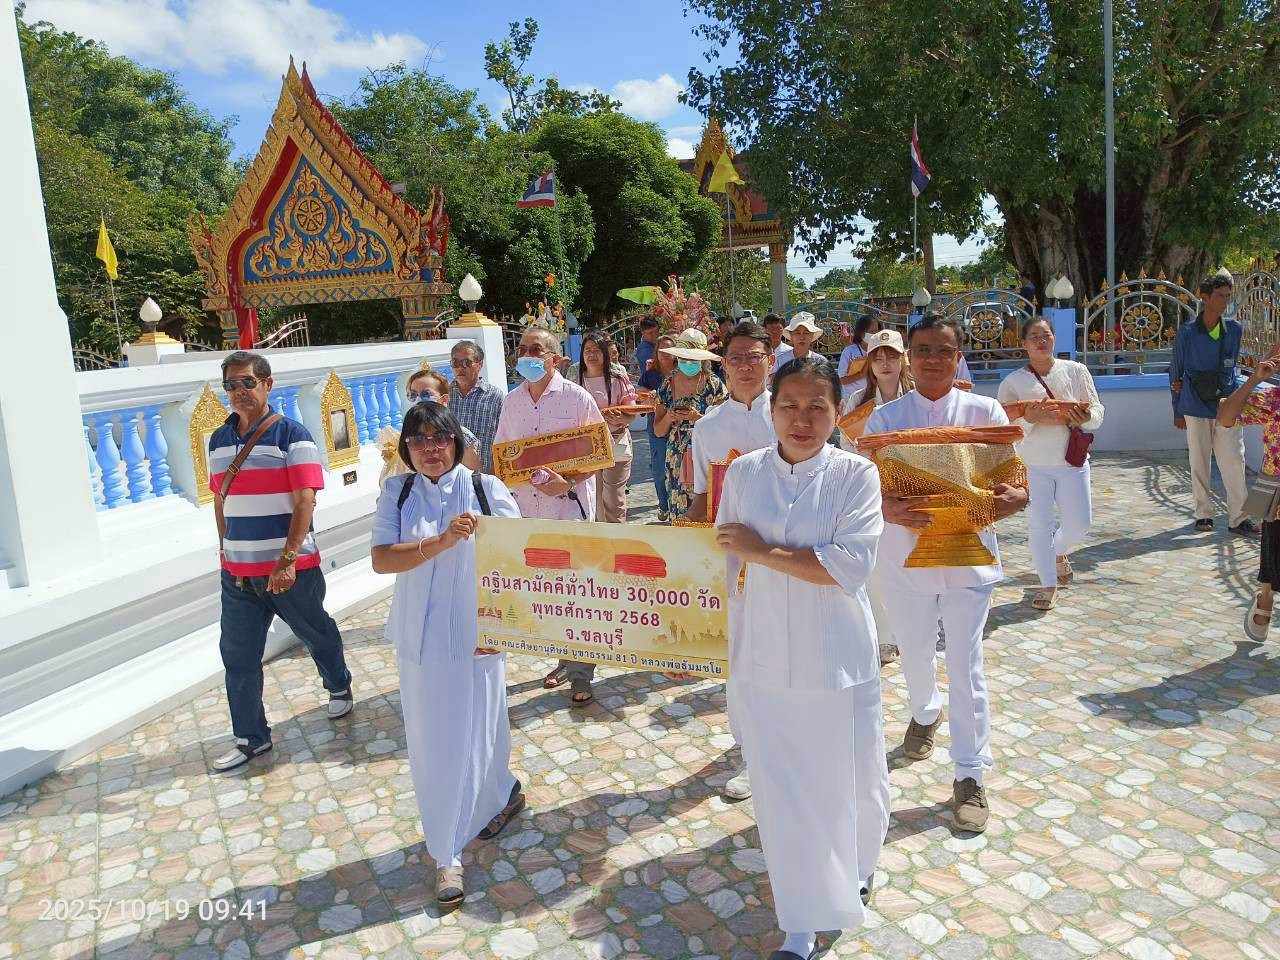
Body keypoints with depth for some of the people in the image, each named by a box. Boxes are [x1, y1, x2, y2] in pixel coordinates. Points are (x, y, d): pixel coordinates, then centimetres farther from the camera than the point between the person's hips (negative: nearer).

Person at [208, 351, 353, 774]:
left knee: (316, 634, 15)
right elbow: (220, 500, 18)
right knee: (237, 654, 6)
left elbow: (305, 500, -16)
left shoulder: (291, 434, -11)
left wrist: (287, 559, -21)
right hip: (237, 570, 5)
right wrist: (226, 549, 15)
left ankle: (339, 688, 42)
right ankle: (250, 738, 19)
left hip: (290, 567, -5)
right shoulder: (219, 440, 9)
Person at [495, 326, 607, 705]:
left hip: (569, 504, -5)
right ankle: (562, 660, 28)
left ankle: (581, 674, 10)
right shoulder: (511, 401, 10)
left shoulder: (576, 398, -4)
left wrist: (570, 482, -17)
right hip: (526, 507, 5)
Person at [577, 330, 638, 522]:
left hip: (616, 443, -3)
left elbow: (632, 412, -2)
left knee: (614, 499, -1)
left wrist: (620, 419, -23)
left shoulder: (617, 379, -1)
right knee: (596, 498, 10)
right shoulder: (577, 380, 6)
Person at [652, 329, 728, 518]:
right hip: (677, 458, 2)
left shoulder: (714, 385, -1)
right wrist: (669, 418, -10)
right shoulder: (667, 387, 6)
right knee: (679, 512, 0)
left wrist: (697, 417, -17)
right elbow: (658, 431, 10)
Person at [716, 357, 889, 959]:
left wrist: (762, 552, -16)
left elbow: (850, 566, -19)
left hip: (837, 660, -1)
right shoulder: (743, 473, -1)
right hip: (762, 660, 2)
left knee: (852, 781, 14)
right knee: (781, 793, 9)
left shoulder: (856, 475, -8)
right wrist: (725, 642, 8)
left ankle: (856, 867, 50)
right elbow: (725, 563, 6)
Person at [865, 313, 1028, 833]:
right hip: (906, 554, 1)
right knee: (914, 652, 18)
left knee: (966, 666, 0)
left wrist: (1016, 495, -25)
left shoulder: (985, 411, -1)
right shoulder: (884, 418, 0)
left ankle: (970, 776, 14)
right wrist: (888, 510, -26)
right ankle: (924, 713, 51)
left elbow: (1013, 473, -1)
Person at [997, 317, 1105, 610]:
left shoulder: (1076, 371, 3)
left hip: (1072, 461, 2)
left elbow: (1097, 412, 4)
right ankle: (1048, 584, 16)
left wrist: (1086, 417, -20)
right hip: (1032, 465, -1)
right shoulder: (1012, 382, -2)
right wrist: (1028, 419, -26)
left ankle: (1058, 551, 39)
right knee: (1039, 525, 1)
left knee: (1079, 523, 4)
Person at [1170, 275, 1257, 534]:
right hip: (1196, 406, -1)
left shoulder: (1234, 329, 4)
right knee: (1199, 463, 5)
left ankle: (1239, 518, 3)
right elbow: (1176, 373, 5)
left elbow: (1231, 365, 16)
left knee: (1234, 461, -3)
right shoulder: (1187, 332, -2)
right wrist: (1177, 411, 7)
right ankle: (1203, 514, 17)